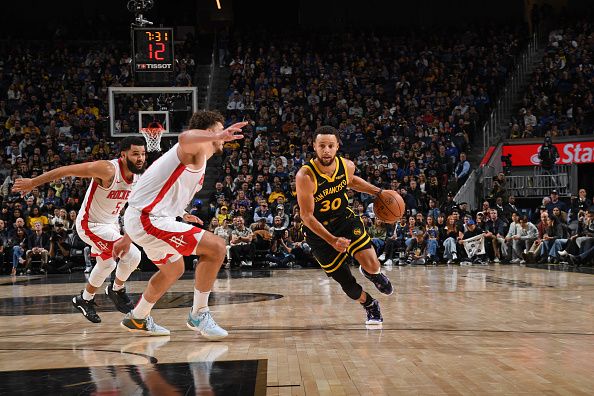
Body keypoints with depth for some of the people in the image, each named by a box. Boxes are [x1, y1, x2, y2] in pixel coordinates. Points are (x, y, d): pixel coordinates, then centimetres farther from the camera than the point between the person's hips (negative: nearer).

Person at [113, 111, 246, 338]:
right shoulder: (196, 149, -7)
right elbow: (185, 138, -37)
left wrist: (128, 237, 30)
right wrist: (217, 136, -50)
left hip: (138, 218, 11)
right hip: (149, 220, -11)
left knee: (174, 269, 31)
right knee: (216, 247, -16)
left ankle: (137, 319, 45)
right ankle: (198, 315, -4)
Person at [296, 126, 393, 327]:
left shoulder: (347, 166, -12)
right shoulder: (305, 176, -28)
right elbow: (307, 217, -25)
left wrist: (377, 192, 5)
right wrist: (332, 241, -33)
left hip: (345, 219, 3)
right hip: (318, 231, -3)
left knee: (372, 266, -17)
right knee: (346, 282, 1)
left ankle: (372, 273, 23)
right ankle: (371, 306, 33)